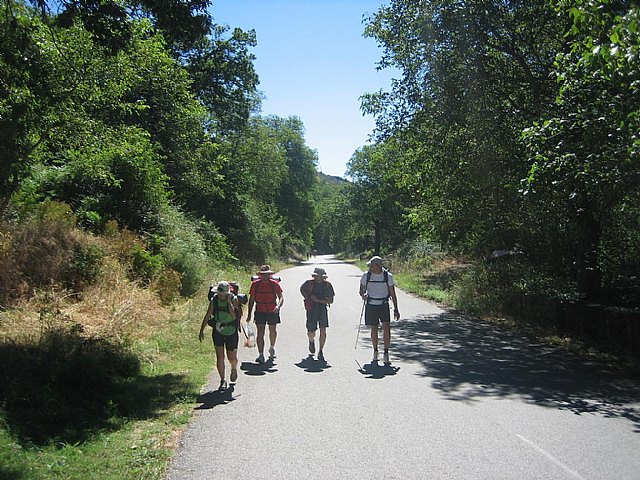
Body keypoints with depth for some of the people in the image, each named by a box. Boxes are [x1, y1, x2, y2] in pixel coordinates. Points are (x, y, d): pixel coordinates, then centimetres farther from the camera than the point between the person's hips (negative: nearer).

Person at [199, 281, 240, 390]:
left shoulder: (233, 299, -13)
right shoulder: (214, 300, -7)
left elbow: (234, 316, -24)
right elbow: (207, 316, 1)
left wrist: (229, 302, -27)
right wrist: (202, 330, 0)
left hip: (231, 332, -1)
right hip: (218, 332, 1)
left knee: (232, 358, 8)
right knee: (220, 357, -4)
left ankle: (234, 369, 42)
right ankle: (222, 381, 9)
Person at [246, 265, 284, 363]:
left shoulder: (274, 284, -7)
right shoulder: (255, 284, -4)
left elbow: (281, 297, -7)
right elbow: (251, 300, 3)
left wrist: (278, 306, -29)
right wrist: (249, 314, 3)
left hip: (273, 311, 1)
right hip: (260, 311, -1)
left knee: (272, 330, 18)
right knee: (260, 332, -11)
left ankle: (272, 348, 45)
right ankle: (261, 355, -10)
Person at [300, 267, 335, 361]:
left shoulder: (327, 285, -3)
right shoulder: (309, 283, -3)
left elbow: (330, 300, -4)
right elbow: (302, 288, 19)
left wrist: (318, 300, -14)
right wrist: (307, 298, 6)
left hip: (323, 309, 0)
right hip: (311, 310, 0)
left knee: (323, 330, -11)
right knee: (311, 333, 2)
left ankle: (321, 352, 3)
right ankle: (311, 341, 39)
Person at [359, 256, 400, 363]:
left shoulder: (388, 276, -5)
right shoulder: (366, 275, -2)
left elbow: (393, 294, 1)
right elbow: (361, 290, 7)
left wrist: (396, 309, -2)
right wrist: (363, 295, -17)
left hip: (384, 306, -1)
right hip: (371, 306, 1)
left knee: (387, 327, -15)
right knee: (374, 329, 6)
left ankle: (386, 352, -3)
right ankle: (375, 351, 25)